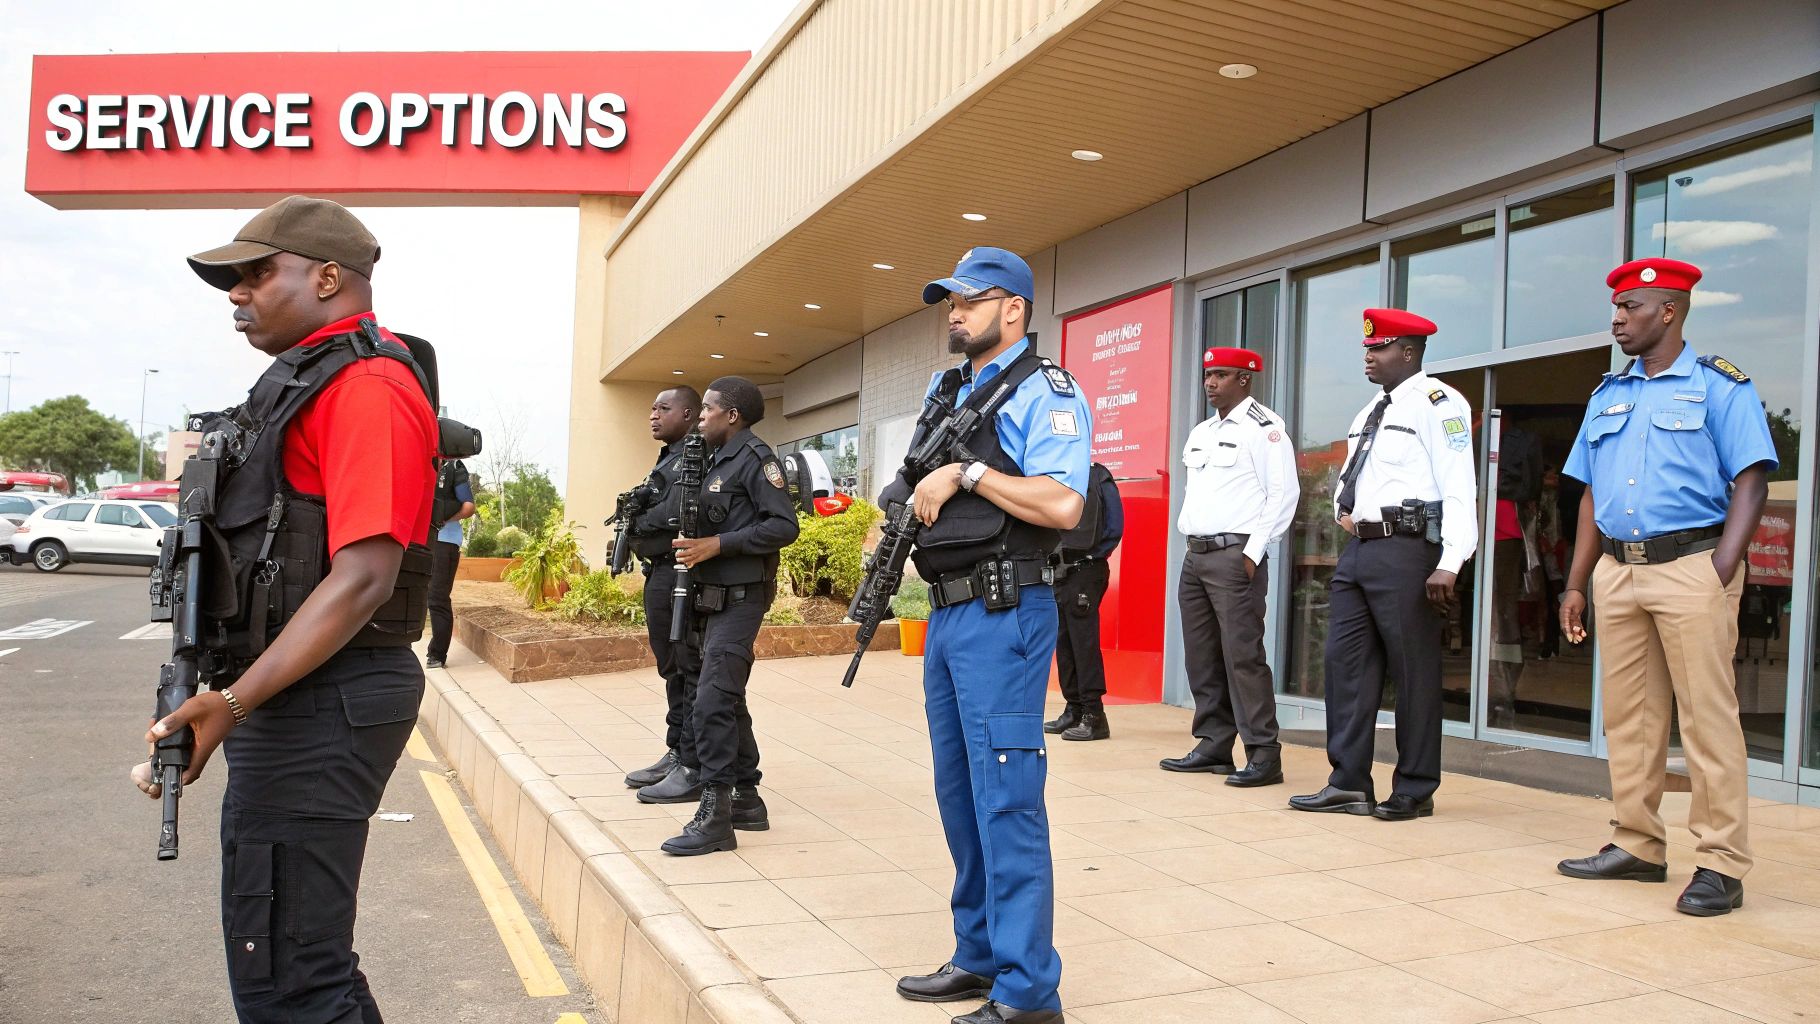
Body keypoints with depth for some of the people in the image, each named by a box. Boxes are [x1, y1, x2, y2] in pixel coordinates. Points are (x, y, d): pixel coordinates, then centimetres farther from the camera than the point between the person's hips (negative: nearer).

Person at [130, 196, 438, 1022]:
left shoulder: (365, 386, -15)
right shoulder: (306, 382, 18)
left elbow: (364, 578, -23)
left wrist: (232, 703, -25)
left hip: (318, 705, -11)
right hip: (296, 698, 11)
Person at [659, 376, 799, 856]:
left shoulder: (754, 458, -10)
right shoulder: (717, 460, 16)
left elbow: (784, 525, -19)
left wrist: (716, 544, -20)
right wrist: (692, 544, 2)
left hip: (740, 597, -10)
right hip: (713, 597, 10)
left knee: (712, 702, -15)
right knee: (727, 701, 14)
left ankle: (715, 813, -11)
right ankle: (747, 798, 24)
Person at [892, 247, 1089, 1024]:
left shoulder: (1044, 393, -8)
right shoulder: (944, 393, 17)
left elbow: (1062, 504, -22)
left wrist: (969, 474, -16)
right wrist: (900, 514, 5)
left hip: (1002, 615, -9)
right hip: (945, 612, 9)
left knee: (1005, 798, -7)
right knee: (958, 793, 15)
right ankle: (980, 956, 28)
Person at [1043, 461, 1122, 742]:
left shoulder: (1097, 479, -5)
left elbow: (1114, 528, -7)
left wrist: (1091, 556, -6)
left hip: (1084, 573, -8)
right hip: (1057, 573, 8)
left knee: (1084, 642, -9)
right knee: (1063, 642, 10)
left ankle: (1094, 716, -6)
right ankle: (1075, 710, 19)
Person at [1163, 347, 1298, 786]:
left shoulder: (1264, 427, -5)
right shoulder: (1200, 433, 19)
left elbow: (1284, 492, -11)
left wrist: (1253, 552, -15)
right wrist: (1187, 534, 14)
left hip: (1235, 555, -8)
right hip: (1195, 553, 8)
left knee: (1242, 655, -10)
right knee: (1202, 657, 9)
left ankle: (1264, 755, -6)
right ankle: (1213, 746, 17)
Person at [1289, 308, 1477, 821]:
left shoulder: (1437, 403, -7)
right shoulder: (1369, 413, 20)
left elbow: (1458, 488, -15)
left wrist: (1449, 565, -22)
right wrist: (1342, 508, 12)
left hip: (1406, 549, -9)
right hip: (1357, 548, 9)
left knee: (1414, 673, -1)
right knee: (1345, 663, 7)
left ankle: (1414, 792, 9)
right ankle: (1349, 784, 13)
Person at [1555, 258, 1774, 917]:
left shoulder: (1719, 386, 1)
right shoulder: (1608, 394, 18)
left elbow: (1751, 484, -6)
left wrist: (1721, 577, -17)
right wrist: (1576, 584, 13)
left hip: (1690, 566, -6)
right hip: (1617, 571, 6)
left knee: (1707, 717, -5)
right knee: (1628, 717, 9)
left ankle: (1721, 866, 0)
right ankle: (1637, 846, 19)